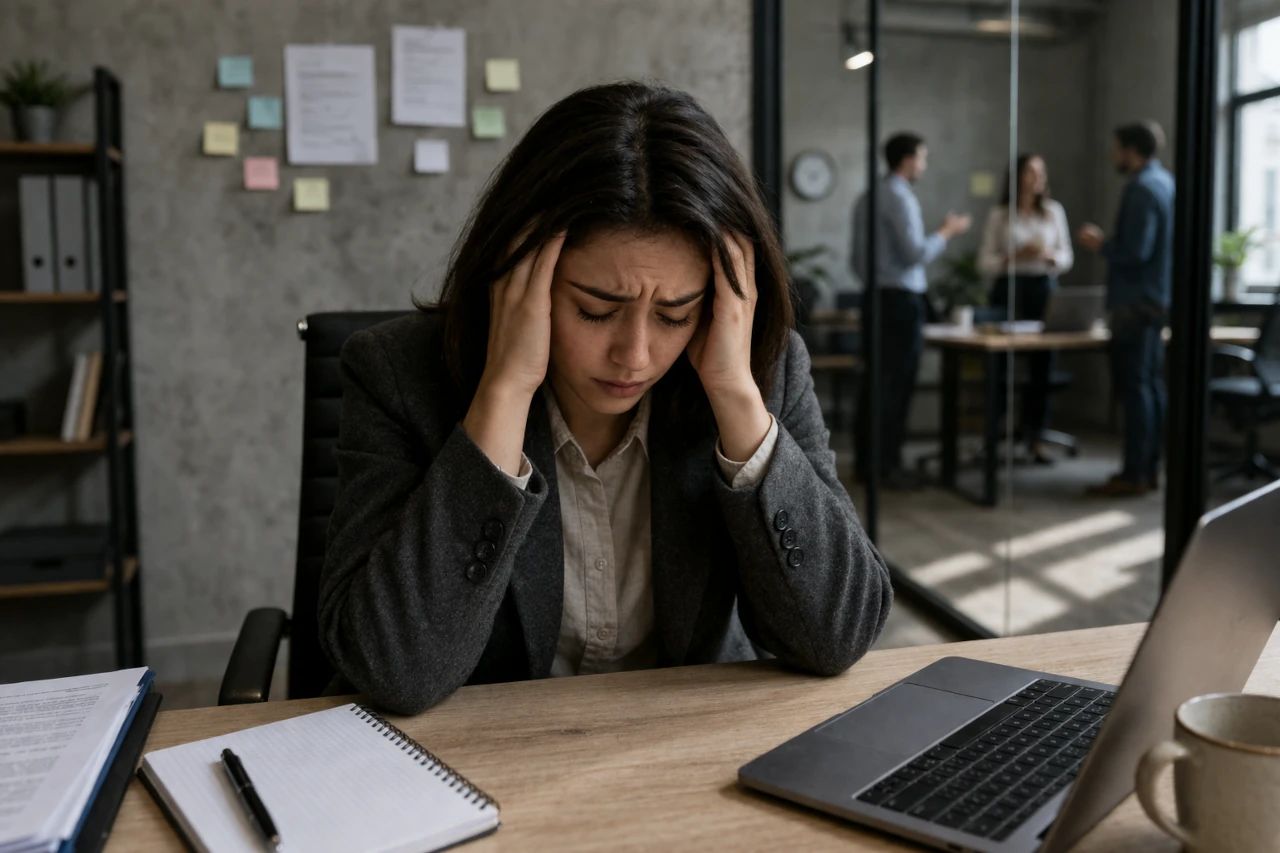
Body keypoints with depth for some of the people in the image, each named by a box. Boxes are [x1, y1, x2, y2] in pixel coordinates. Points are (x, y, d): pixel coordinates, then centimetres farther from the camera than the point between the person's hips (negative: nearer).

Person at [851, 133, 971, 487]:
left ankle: (864, 460, 11)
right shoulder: (901, 198, -12)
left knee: (874, 379, 9)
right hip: (901, 296, -8)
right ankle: (888, 465, -4)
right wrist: (947, 232, -2)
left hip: (874, 295, 9)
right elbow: (917, 253, -17)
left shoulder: (867, 198, 14)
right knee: (897, 383, -6)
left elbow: (857, 258, 18)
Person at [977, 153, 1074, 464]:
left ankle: (1035, 437, 9)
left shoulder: (1054, 211, 11)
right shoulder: (999, 215, 3)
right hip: (1008, 289, -2)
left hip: (1044, 288, 2)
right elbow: (985, 263, 0)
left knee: (1042, 363, 0)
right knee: (1002, 363, -4)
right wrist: (1016, 256, -15)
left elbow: (1067, 257, 12)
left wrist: (1049, 255, -9)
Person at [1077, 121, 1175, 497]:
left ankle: (1134, 475, -4)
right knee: (1150, 385, 11)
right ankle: (1150, 468, 16)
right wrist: (1109, 242, 15)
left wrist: (1100, 245, -7)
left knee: (1134, 387, -7)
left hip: (1136, 300, -10)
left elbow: (1136, 251, -22)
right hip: (1156, 296, 10)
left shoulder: (1141, 189, -16)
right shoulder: (1164, 181, 15)